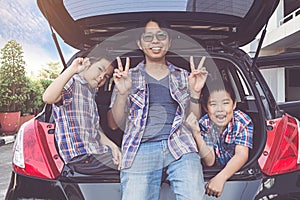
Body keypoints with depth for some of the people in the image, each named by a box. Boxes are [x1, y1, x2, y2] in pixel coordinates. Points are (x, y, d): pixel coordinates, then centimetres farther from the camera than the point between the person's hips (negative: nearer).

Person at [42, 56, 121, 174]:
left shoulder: (91, 93, 22)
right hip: (80, 156, -9)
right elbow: (48, 98, -28)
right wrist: (71, 70, -32)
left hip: (93, 151, 9)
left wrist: (111, 145, 1)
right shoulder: (71, 83, -5)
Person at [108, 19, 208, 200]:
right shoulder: (129, 77, 16)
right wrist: (122, 93, -6)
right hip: (140, 148, 0)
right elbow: (116, 123, 10)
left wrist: (195, 92, 1)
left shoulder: (183, 76, 20)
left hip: (180, 145, 1)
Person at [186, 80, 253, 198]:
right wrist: (196, 133, -30)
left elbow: (242, 155, -25)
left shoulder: (243, 122, -14)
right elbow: (209, 161, -17)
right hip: (212, 173, 1)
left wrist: (221, 177, -41)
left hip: (239, 173, -1)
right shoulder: (204, 125, -11)